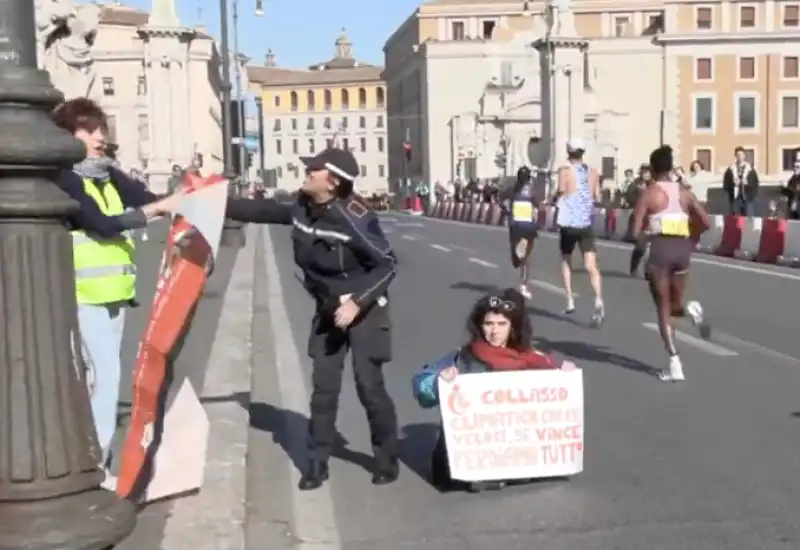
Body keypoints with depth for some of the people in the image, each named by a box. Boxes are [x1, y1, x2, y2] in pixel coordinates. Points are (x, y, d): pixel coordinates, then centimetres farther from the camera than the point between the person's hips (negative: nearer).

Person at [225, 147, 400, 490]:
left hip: (364, 310, -6)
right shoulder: (302, 208, -5)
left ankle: (387, 459, 15)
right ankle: (318, 463, 19)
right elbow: (263, 211, 10)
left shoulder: (353, 217, -25)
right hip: (327, 311, 6)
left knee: (369, 385, -5)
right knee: (323, 388, 8)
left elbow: (387, 265, -21)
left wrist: (357, 303, -28)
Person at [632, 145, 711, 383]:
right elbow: (706, 223, 6)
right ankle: (690, 309, -16)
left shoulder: (649, 193, -2)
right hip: (682, 249, 4)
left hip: (660, 249, -4)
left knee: (663, 310, 6)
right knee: (674, 305, 21)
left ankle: (675, 364, -3)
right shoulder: (685, 192, 9)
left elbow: (635, 231, -6)